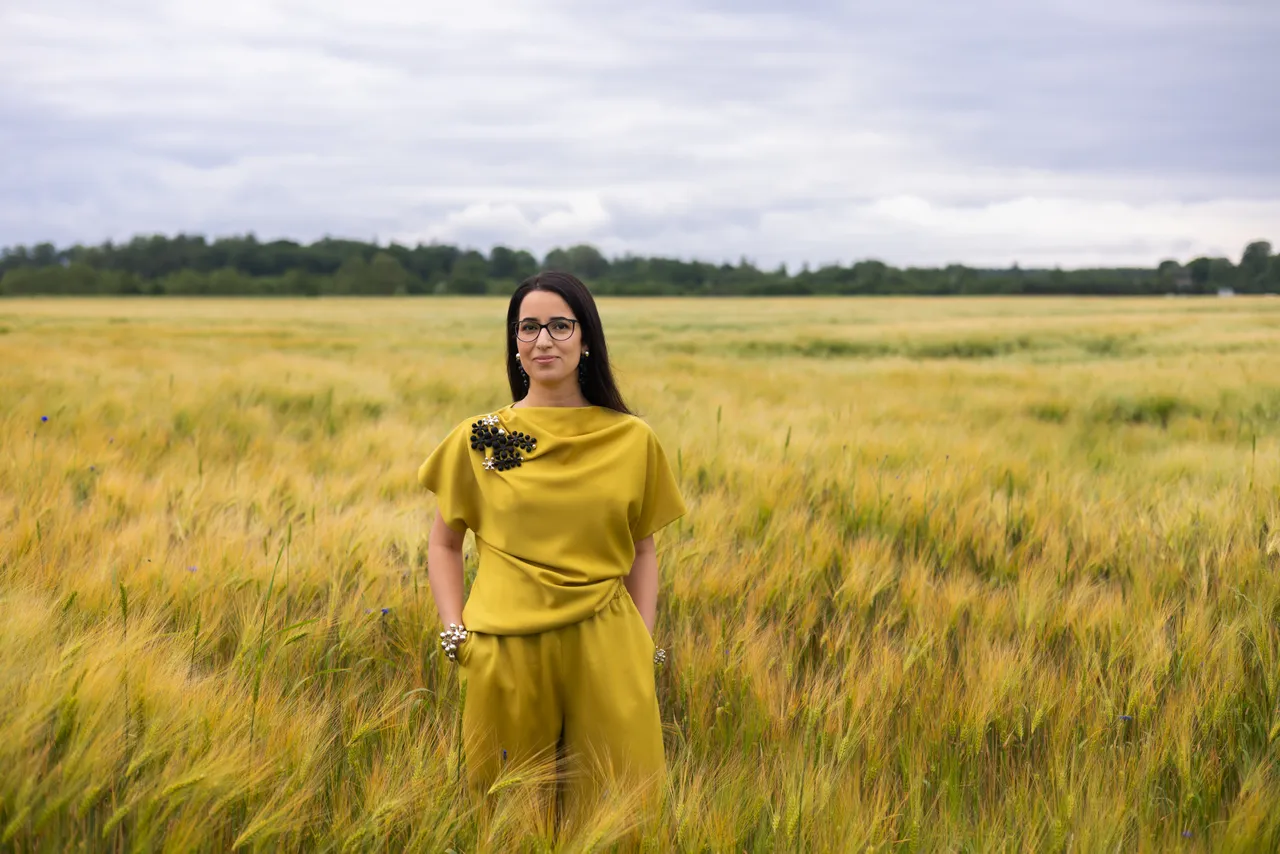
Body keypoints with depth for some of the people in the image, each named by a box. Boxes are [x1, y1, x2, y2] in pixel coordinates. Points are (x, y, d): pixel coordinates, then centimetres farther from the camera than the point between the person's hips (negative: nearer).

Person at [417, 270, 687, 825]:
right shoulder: (480, 439, 1)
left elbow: (642, 549, 10)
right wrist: (455, 633, 0)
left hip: (605, 652, 1)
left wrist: (644, 644, 3)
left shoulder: (631, 439, 3)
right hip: (506, 653, 0)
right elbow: (444, 544, 10)